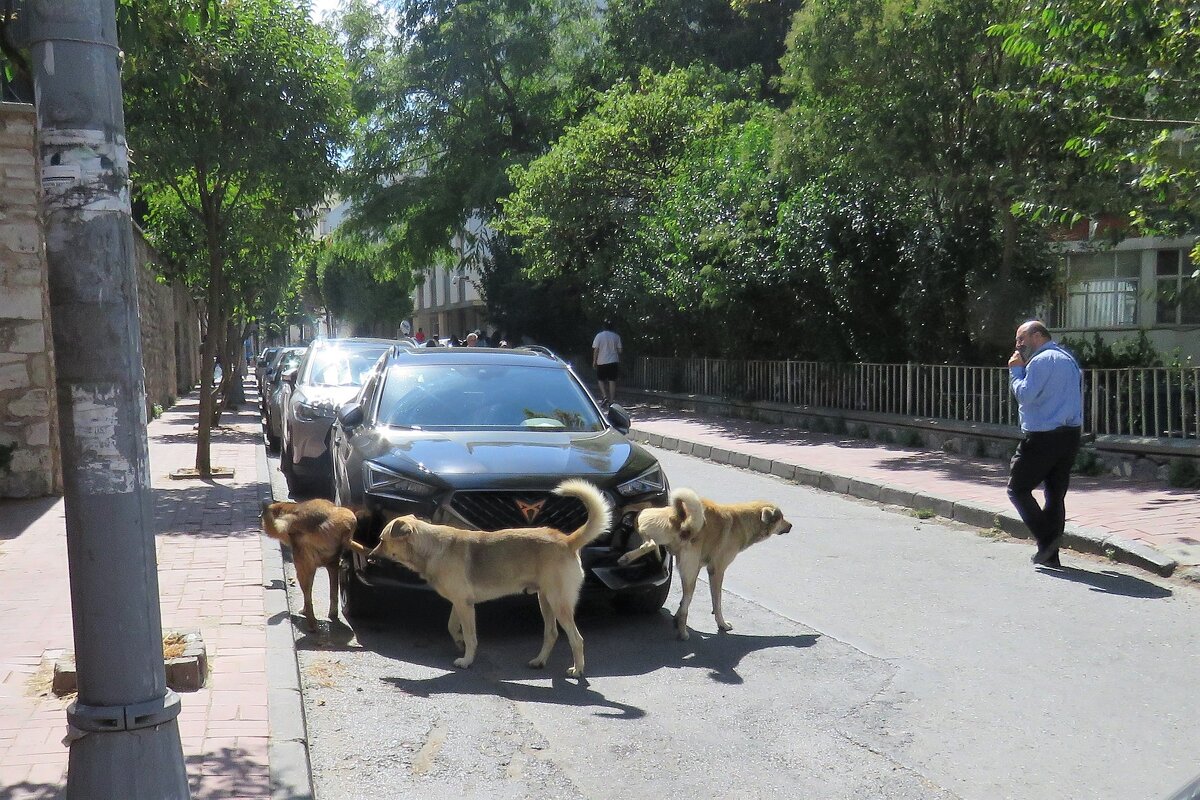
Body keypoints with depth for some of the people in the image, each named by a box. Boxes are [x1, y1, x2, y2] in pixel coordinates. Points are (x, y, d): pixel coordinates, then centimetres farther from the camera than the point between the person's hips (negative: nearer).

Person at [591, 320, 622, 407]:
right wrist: (619, 359, 18)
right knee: (612, 380, 5)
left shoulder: (599, 336, -6)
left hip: (602, 362, -2)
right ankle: (611, 400, 4)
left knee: (601, 379, 11)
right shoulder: (616, 336, 2)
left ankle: (605, 396, -9)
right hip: (613, 361, 2)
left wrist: (594, 361, 0)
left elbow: (596, 350, -6)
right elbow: (619, 350, 4)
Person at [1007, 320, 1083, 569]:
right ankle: (1050, 555, 11)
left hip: (1043, 436, -9)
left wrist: (1016, 369, -4)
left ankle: (1046, 539, -8)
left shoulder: (1041, 361, -13)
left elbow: (1024, 395, -18)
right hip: (1070, 435, 9)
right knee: (1056, 494, 9)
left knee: (1018, 488, 2)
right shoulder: (1069, 359, 18)